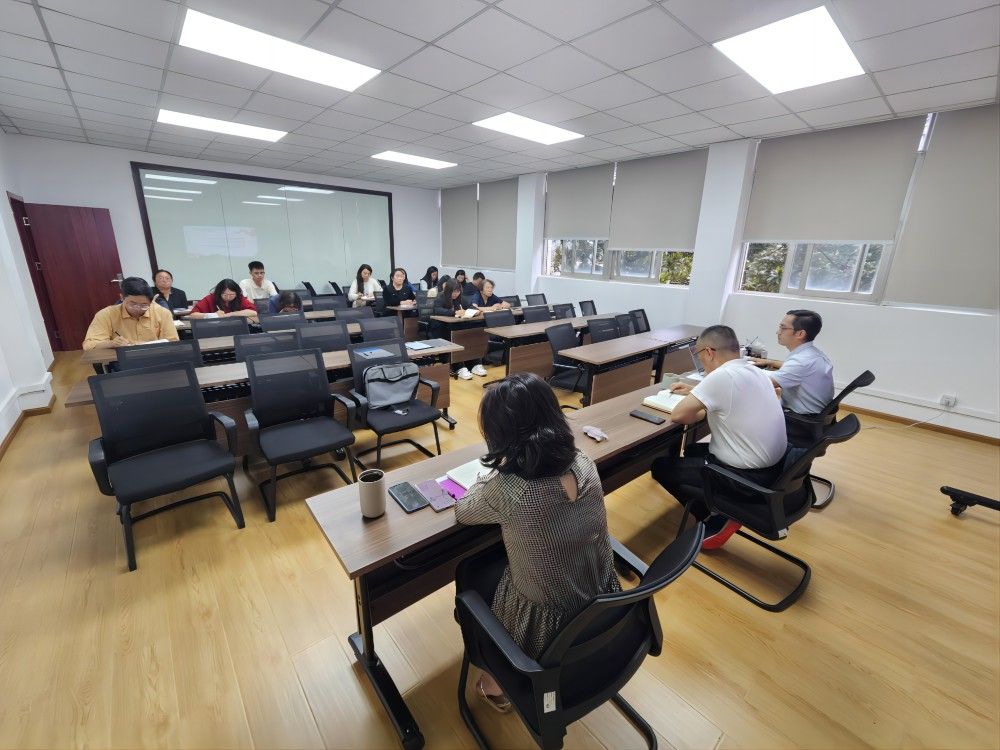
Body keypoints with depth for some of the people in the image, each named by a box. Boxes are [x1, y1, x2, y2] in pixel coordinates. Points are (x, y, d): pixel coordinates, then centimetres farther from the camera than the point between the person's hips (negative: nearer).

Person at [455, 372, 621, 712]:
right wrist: (505, 472, 10)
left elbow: (462, 511, -9)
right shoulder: (583, 463, -16)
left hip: (544, 624, -5)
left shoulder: (505, 491, -32)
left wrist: (496, 473, 1)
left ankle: (497, 685, 38)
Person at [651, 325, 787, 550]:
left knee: (661, 467, 3)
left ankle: (719, 519, -1)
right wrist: (695, 391, 21)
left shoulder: (721, 376, -23)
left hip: (748, 476, -9)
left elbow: (678, 415, -21)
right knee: (693, 451, 28)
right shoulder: (754, 371, 3)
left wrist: (699, 413, -2)